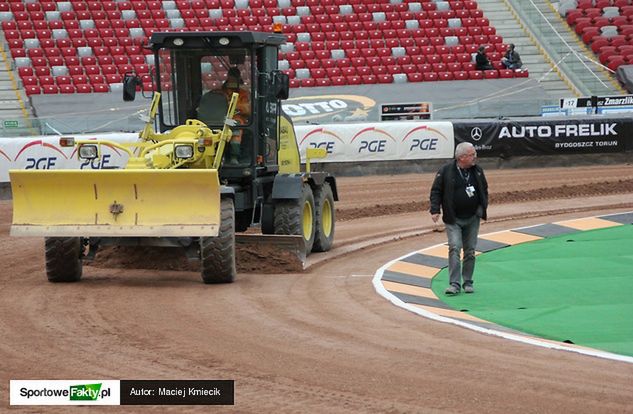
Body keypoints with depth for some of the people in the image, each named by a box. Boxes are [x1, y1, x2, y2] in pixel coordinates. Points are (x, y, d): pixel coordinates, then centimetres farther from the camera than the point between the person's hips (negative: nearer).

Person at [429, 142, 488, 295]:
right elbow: (436, 191, -5)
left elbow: (484, 189, 18)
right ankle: (454, 284, -13)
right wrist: (435, 210, -13)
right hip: (453, 219, -4)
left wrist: (483, 206, 7)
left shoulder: (477, 171, 4)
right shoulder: (446, 171, -10)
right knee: (454, 249, -14)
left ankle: (468, 282, 19)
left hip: (472, 219, 4)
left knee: (470, 251, 8)